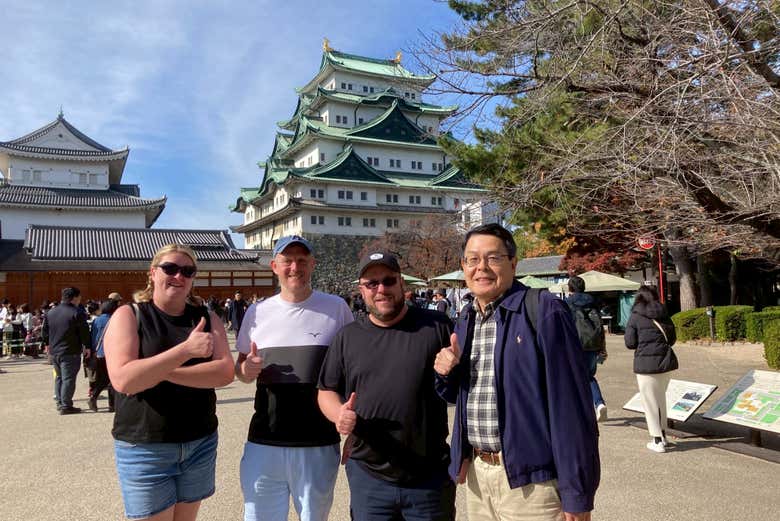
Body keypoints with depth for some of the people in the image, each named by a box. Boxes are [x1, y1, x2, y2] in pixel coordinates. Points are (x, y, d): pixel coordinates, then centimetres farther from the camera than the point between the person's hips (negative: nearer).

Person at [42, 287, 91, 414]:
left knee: (59, 377, 19)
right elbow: (84, 332, -13)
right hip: (70, 352, -7)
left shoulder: (50, 312, 9)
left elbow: (45, 331, 14)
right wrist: (87, 347, -2)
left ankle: (59, 403, 25)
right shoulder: (78, 313, -14)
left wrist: (49, 344, 26)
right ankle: (66, 406, -2)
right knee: (68, 379, -3)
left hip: (54, 351, 7)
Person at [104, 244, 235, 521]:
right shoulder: (128, 315, -7)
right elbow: (123, 380, -21)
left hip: (200, 443, 4)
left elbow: (225, 372, -11)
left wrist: (162, 371, -20)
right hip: (144, 447, -3)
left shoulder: (207, 318, 2)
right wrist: (186, 349, -28)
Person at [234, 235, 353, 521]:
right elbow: (240, 367, 14)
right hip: (263, 444, 2)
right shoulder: (257, 312, 3)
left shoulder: (337, 308, -3)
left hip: (319, 445, -1)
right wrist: (246, 370, -9)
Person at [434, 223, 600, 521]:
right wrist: (446, 372, -5)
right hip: (476, 473, 6)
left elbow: (571, 406, -15)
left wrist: (577, 493, -15)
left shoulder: (544, 311, -14)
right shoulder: (465, 321, 7)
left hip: (531, 480, -6)